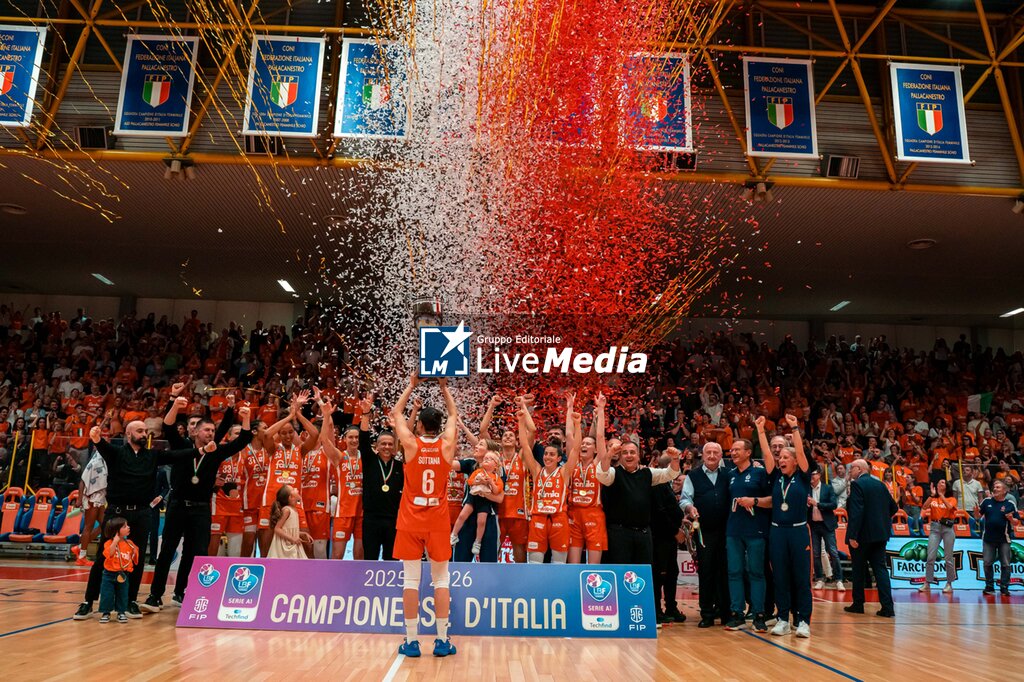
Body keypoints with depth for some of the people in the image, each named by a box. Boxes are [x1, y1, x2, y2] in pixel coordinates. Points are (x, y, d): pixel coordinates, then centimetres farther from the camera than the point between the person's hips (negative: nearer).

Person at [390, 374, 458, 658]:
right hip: (438, 522, 1)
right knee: (441, 580, 8)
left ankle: (411, 641, 7)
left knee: (411, 580, 4)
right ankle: (442, 640, 11)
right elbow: (454, 415, 14)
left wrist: (412, 385, 16)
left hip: (410, 522, -1)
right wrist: (444, 387, 21)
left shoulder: (411, 444, -8)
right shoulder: (447, 446, -5)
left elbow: (396, 413, 8)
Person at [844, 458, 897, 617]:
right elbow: (893, 507, 14)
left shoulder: (857, 485, -13)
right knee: (880, 568, 6)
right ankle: (887, 607, -1)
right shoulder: (880, 484, 10)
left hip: (862, 534, -6)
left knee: (859, 570, 7)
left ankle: (858, 604, 16)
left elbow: (856, 512, -22)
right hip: (880, 534, 6)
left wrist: (852, 535, -22)